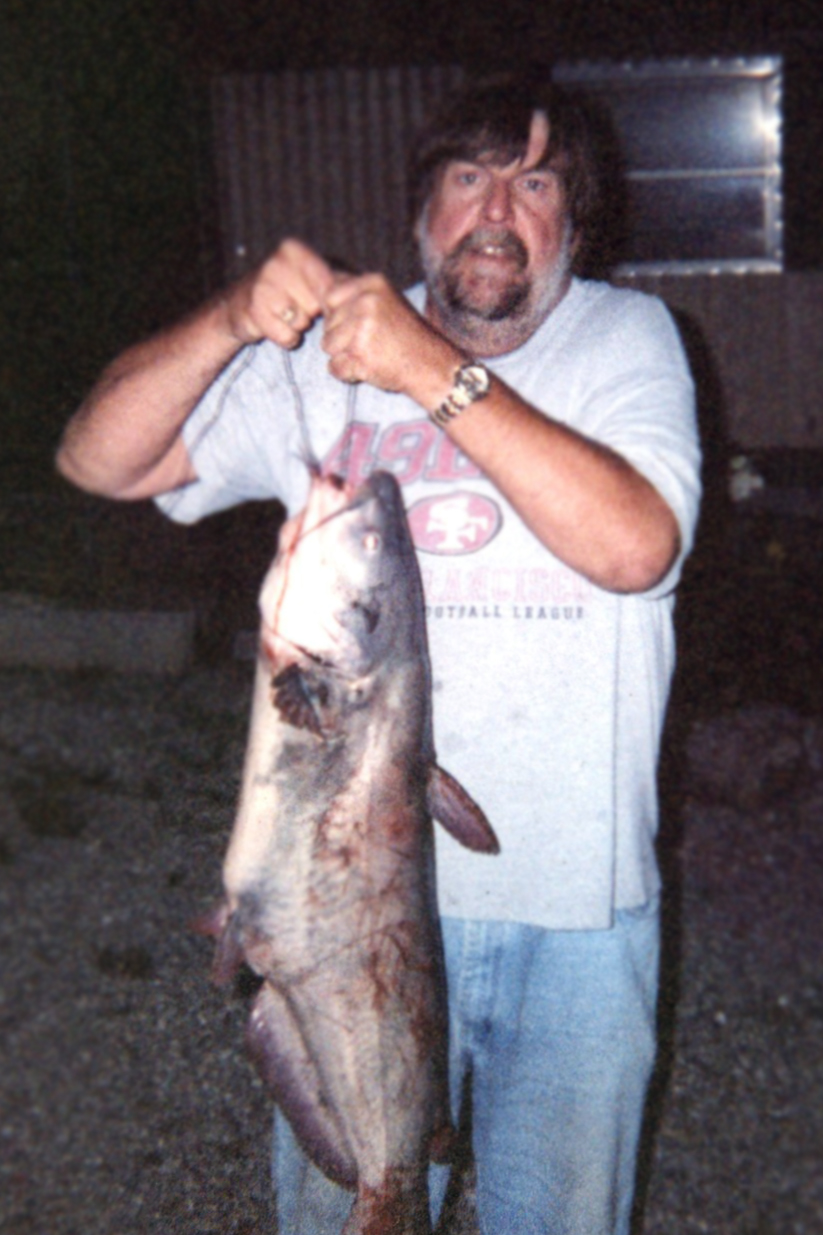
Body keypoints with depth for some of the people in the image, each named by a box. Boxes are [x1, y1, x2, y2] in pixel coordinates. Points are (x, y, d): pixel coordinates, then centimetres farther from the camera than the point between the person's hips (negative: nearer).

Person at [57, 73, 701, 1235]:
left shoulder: (624, 336, -2)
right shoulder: (326, 359, 1)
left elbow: (636, 545, -21)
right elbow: (98, 459, -5)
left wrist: (440, 374, -27)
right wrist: (233, 320, -21)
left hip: (578, 898, 0)